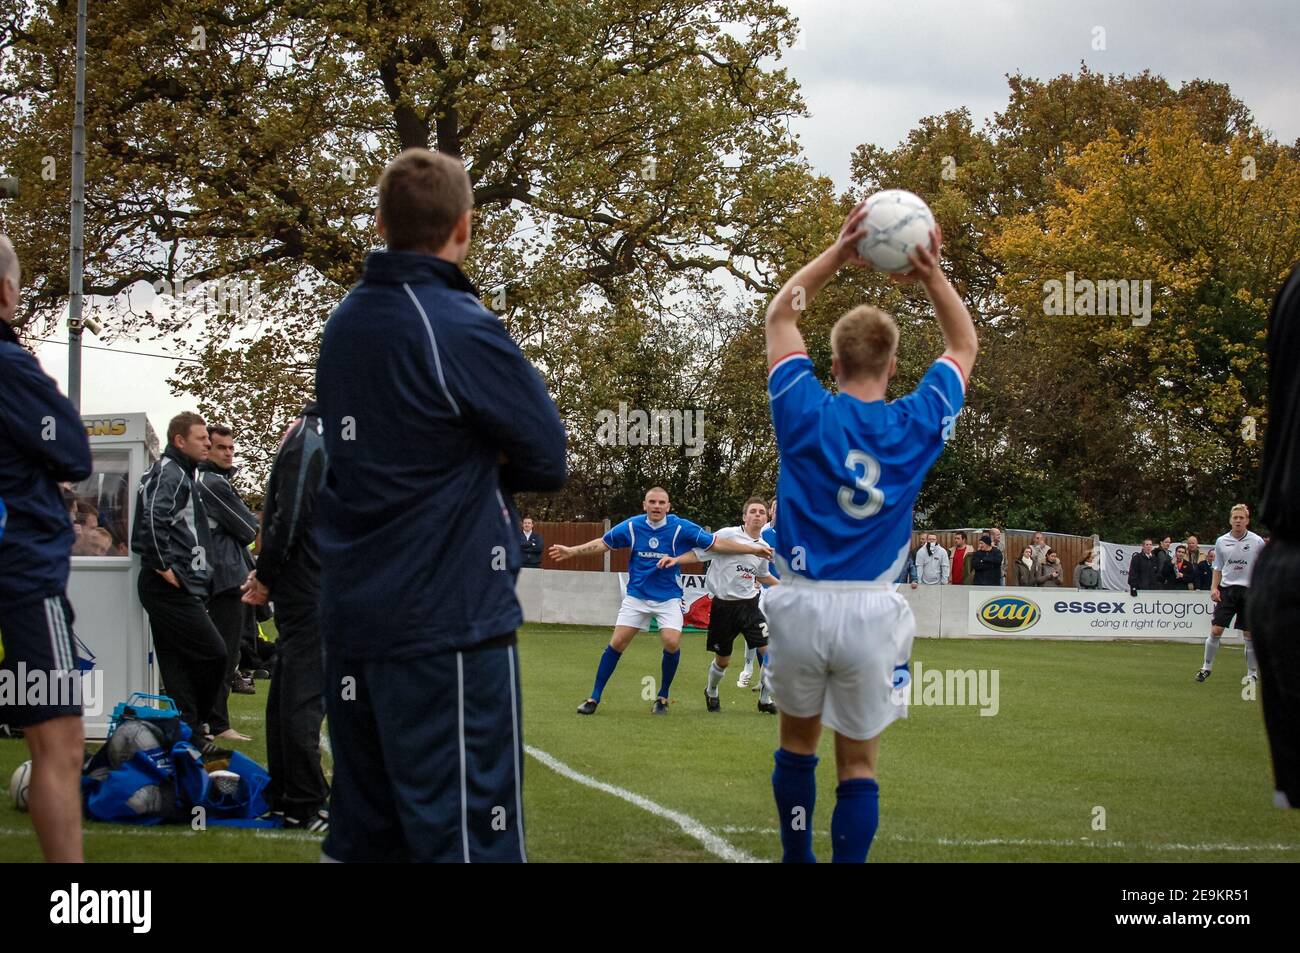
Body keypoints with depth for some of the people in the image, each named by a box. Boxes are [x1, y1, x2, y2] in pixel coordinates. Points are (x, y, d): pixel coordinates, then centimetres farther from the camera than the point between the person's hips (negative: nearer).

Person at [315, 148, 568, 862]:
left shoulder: (343, 324, 10)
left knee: (360, 836, 12)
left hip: (351, 615, 8)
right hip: (450, 619, -8)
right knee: (466, 836, -6)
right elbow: (548, 459, -8)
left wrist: (473, 463, 3)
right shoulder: (462, 330, -13)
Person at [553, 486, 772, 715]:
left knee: (672, 643, -19)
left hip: (668, 598, -1)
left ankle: (662, 697, 3)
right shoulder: (631, 526, -6)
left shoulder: (681, 528, -10)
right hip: (637, 596, 1)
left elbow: (716, 543, -6)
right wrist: (571, 551, 7)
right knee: (616, 643, -6)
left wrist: (753, 549, -8)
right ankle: (594, 698, 4)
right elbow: (603, 543, 8)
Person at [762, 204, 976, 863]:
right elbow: (963, 346, 15)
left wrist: (839, 252, 5)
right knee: (858, 763, 6)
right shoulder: (916, 425, -2)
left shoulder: (806, 414, -5)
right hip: (870, 611, 0)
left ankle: (796, 859, 27)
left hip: (802, 604, 1)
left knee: (797, 743, 19)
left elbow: (780, 316, 11)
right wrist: (931, 275, 2)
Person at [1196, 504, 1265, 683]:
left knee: (1249, 635, 0)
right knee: (1215, 631, -3)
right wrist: (1214, 588, 2)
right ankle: (1207, 667, 12)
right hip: (1226, 590, 2)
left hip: (1248, 590, -2)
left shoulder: (1257, 542, -1)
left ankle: (1252, 673, 10)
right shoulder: (1221, 542, 6)